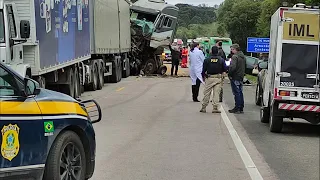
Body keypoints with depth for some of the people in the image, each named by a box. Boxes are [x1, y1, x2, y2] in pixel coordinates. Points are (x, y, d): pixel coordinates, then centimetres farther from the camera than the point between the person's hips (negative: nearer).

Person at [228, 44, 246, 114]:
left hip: (235, 77, -9)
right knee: (240, 92, 13)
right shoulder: (243, 57, 13)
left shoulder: (235, 57, -16)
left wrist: (230, 74, -14)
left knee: (237, 93, -5)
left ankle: (237, 108, -2)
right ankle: (241, 108, 18)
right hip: (241, 77, 9)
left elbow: (233, 67, -25)